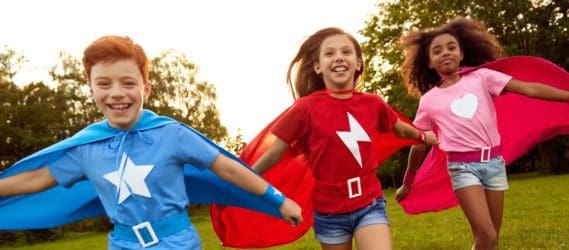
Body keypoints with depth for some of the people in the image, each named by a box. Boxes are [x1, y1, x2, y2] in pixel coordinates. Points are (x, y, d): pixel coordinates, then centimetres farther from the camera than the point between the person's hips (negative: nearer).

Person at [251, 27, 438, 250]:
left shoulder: (373, 104, -2)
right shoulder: (306, 107, -13)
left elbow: (400, 129, 20)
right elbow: (274, 154, -8)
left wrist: (423, 136, 34)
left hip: (370, 205, 1)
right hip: (329, 211, -1)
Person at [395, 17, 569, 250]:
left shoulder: (481, 77, 1)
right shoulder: (429, 101, 0)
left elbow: (529, 89, -6)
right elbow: (418, 145, 8)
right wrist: (407, 183, 16)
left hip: (494, 161, 2)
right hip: (462, 166, -2)